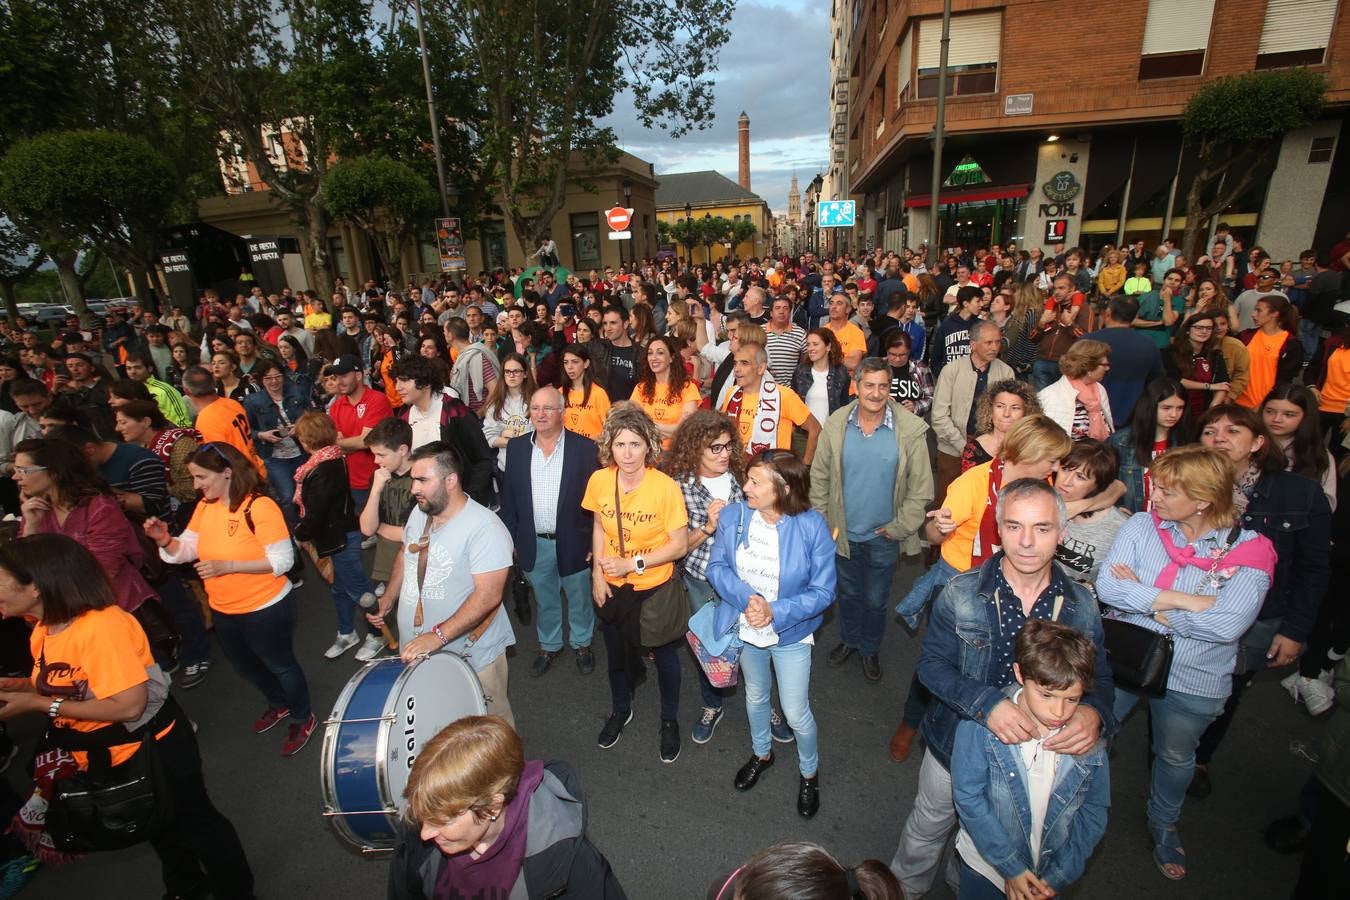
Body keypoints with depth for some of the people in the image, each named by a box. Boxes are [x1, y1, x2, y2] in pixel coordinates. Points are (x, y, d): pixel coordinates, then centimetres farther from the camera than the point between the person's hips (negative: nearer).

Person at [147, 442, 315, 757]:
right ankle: (278, 703, 53)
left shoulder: (260, 507, -25)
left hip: (265, 609, -8)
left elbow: (283, 560, -26)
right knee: (245, 666, 28)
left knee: (280, 665, 12)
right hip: (223, 611, 8)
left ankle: (303, 718, 35)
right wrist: (165, 540, -15)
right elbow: (186, 550, 5)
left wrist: (228, 566, -31)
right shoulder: (205, 506, -3)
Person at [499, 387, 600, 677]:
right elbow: (509, 497, 4)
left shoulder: (585, 447, -12)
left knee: (579, 598, 18)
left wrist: (596, 543, -9)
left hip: (573, 543, -2)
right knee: (545, 601, 22)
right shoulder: (516, 447, -2)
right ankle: (549, 645, 45)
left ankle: (582, 644, 42)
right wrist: (511, 539, 4)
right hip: (535, 544, 3)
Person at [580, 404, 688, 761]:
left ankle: (670, 720, 46)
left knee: (664, 655, 19)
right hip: (611, 587, 4)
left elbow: (679, 545, -19)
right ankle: (620, 709, 54)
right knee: (616, 652, 25)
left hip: (655, 588, -3)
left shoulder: (666, 487, -26)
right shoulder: (599, 480, -14)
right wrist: (597, 574, -2)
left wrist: (633, 563, -23)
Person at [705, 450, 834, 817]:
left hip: (791, 633, -3)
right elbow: (716, 567, -10)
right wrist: (747, 599, -27)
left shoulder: (812, 526, -26)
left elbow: (823, 591, -19)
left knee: (796, 714, 11)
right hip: (745, 628, 3)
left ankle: (809, 773, 44)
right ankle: (761, 753, 57)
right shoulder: (733, 515, -18)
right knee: (755, 697, 26)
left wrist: (774, 612, -29)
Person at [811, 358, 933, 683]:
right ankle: (849, 640, 48)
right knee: (849, 593, 23)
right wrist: (822, 522, -3)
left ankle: (870, 649, 44)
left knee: (875, 600, 18)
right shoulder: (835, 425, -11)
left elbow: (921, 487, -9)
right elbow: (819, 477, -2)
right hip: (843, 533, 1)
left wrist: (899, 528, -9)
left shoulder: (911, 430, -15)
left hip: (883, 537, -1)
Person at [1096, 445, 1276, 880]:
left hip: (1192, 680, 0)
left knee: (1176, 758, 25)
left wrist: (1143, 602, -24)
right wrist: (1183, 601, -27)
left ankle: (1163, 825, 54)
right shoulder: (1142, 525, -13)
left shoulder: (1249, 551, -17)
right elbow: (1106, 585, -23)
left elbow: (1229, 624, -29)